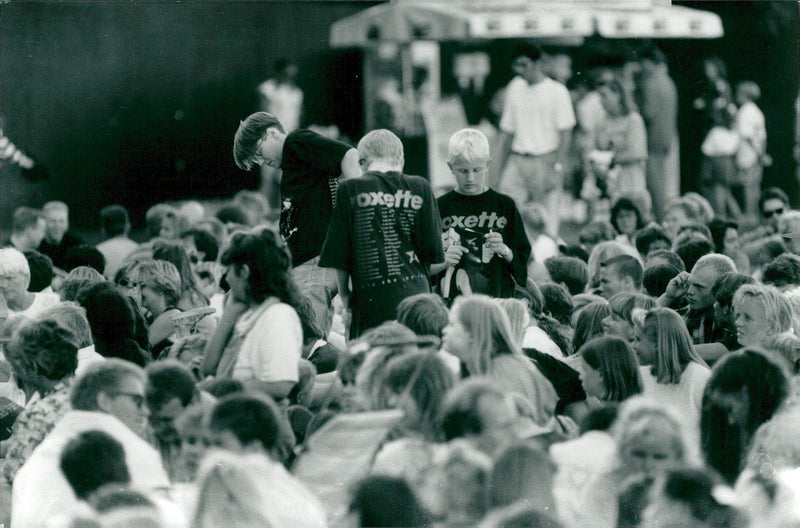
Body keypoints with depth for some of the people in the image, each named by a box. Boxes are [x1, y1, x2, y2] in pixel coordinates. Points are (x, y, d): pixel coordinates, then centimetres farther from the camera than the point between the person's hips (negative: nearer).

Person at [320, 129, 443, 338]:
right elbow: (433, 252, 3)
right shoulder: (420, 188, 4)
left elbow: (338, 254, 1)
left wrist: (344, 294, 14)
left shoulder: (349, 190, -1)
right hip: (416, 295, 2)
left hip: (371, 299, -2)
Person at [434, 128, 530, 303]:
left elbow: (523, 259, 9)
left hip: (498, 300, 0)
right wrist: (444, 263, -11)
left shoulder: (504, 205, 8)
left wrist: (504, 250, -9)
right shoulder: (439, 208, 5)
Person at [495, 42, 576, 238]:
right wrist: (500, 168, 12)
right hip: (518, 161, 4)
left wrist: (557, 169, -12)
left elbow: (566, 134, -4)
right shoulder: (515, 88, 12)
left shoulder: (556, 91, -1)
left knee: (546, 224, -5)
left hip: (545, 161, -4)